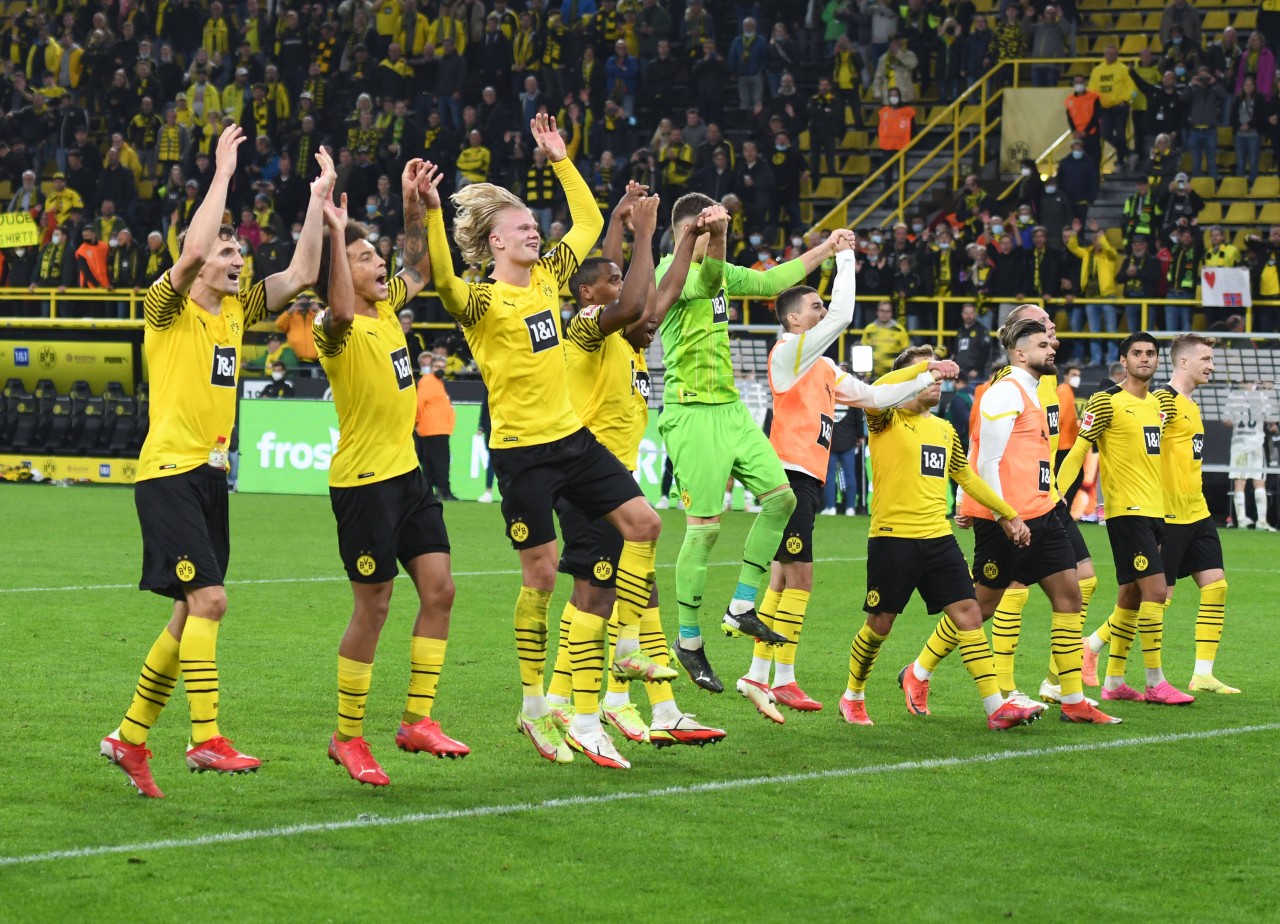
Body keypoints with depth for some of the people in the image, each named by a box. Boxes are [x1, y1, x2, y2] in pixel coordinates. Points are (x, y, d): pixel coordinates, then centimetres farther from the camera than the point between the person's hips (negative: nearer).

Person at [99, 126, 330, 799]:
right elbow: (192, 248, -25)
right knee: (208, 598, -17)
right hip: (169, 472, -8)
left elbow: (301, 274, 13)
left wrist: (317, 201, 7)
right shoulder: (168, 307, -7)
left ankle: (130, 737, 17)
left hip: (211, 475, 8)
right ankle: (206, 739, -17)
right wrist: (223, 173, -19)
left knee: (193, 613, 8)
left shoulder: (235, 310, 13)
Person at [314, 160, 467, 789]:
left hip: (406, 473, 8)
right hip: (362, 482, -8)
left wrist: (415, 206, 14)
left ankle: (417, 720, 11)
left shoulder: (386, 307, 8)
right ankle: (347, 737, 10)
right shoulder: (339, 331, -16)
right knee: (372, 607, -2)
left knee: (439, 589, 3)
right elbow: (340, 310, -41)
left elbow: (419, 270, 26)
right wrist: (335, 231, -44)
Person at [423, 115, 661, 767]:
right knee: (540, 573, -3)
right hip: (521, 450, -7)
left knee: (642, 521, 2)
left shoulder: (548, 278, 10)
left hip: (571, 437, 7)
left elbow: (589, 224, 22)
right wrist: (430, 212, -46)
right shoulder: (483, 301, -12)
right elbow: (444, 281, -35)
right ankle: (533, 706, 7)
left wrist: (561, 160, 16)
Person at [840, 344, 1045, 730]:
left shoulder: (944, 429, 16)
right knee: (879, 624, 2)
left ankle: (997, 706, -8)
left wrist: (1008, 514, 28)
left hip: (938, 536, 5)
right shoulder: (887, 420, -3)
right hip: (893, 536, -5)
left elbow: (967, 477, 27)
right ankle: (852, 698, 24)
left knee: (968, 612, -5)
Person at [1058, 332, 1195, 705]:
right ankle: (1155, 682, -8)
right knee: (1155, 589, -13)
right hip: (1127, 510, -8)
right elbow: (1077, 451, -9)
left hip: (1154, 511, 8)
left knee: (1131, 597, 11)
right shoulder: (1106, 402, -8)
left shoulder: (1161, 402, 13)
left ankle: (1114, 682, 19)